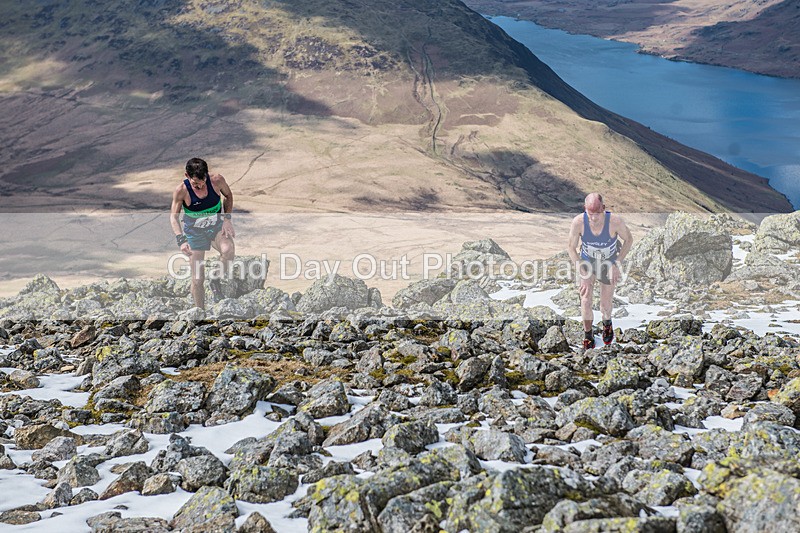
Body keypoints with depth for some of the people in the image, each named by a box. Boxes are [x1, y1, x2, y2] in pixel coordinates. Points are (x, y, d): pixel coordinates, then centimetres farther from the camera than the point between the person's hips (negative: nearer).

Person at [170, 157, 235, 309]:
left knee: (228, 251, -34)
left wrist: (227, 219, -7)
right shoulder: (181, 191, -21)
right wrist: (181, 240, -28)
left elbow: (228, 196, 4)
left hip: (217, 227, 1)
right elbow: (174, 217, -14)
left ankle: (216, 280, -6)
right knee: (197, 280, -2)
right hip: (195, 232, -1)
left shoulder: (217, 180, -18)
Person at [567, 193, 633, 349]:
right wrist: (582, 274, -23)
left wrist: (616, 265, -21)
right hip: (587, 261, 0)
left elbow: (629, 239, -16)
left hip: (609, 263, 0)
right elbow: (571, 248, -18)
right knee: (586, 301, -7)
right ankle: (588, 335, 20)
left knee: (605, 304, 9)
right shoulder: (578, 222, -35)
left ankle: (607, 322, 46)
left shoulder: (615, 221, -38)